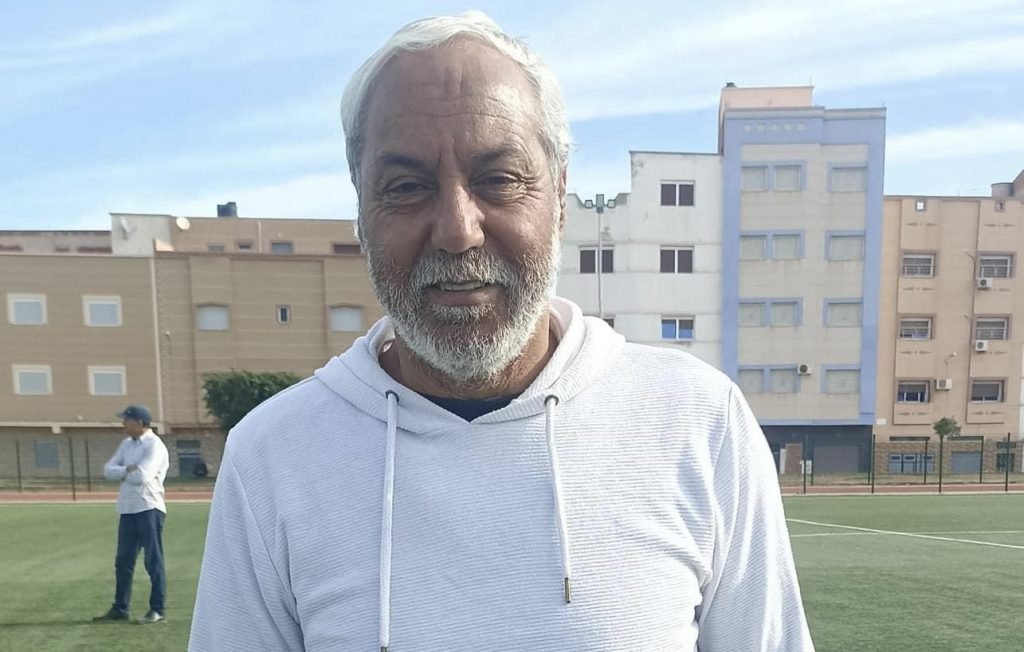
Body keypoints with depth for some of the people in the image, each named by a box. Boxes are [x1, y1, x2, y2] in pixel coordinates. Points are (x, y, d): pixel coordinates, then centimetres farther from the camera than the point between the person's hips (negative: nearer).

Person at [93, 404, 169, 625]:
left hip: (149, 509, -8)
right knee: (123, 561, 14)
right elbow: (108, 470, 7)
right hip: (128, 509, 8)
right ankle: (120, 608, 25)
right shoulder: (127, 444, 15)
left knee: (153, 561, -1)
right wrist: (128, 470, -10)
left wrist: (122, 472, -3)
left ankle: (158, 609, 6)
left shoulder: (155, 445, -11)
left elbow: (142, 476, -22)